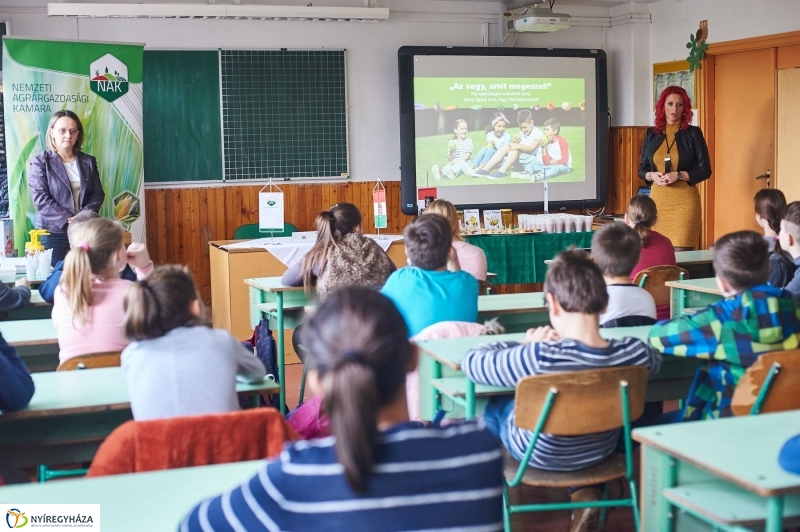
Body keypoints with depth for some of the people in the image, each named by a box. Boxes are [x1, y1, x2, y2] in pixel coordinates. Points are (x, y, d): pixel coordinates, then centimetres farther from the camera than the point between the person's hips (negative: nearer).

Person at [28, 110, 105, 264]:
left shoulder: (88, 161, 11)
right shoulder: (40, 162, -1)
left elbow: (98, 194, 7)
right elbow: (40, 199, -9)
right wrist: (69, 219, -17)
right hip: (54, 233, -3)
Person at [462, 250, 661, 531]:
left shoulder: (537, 358, -37)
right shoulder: (635, 352, -25)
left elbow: (472, 362, -21)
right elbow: (656, 358, 2)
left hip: (538, 455, -3)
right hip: (601, 452, 3)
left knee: (492, 402, 26)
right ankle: (585, 490, 25)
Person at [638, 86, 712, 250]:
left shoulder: (693, 133, 0)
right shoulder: (651, 134, 9)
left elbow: (705, 170, -2)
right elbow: (642, 168, 14)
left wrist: (678, 175, -15)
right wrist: (652, 175, -8)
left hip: (684, 201, -3)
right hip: (657, 199, 3)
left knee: (681, 251, -10)